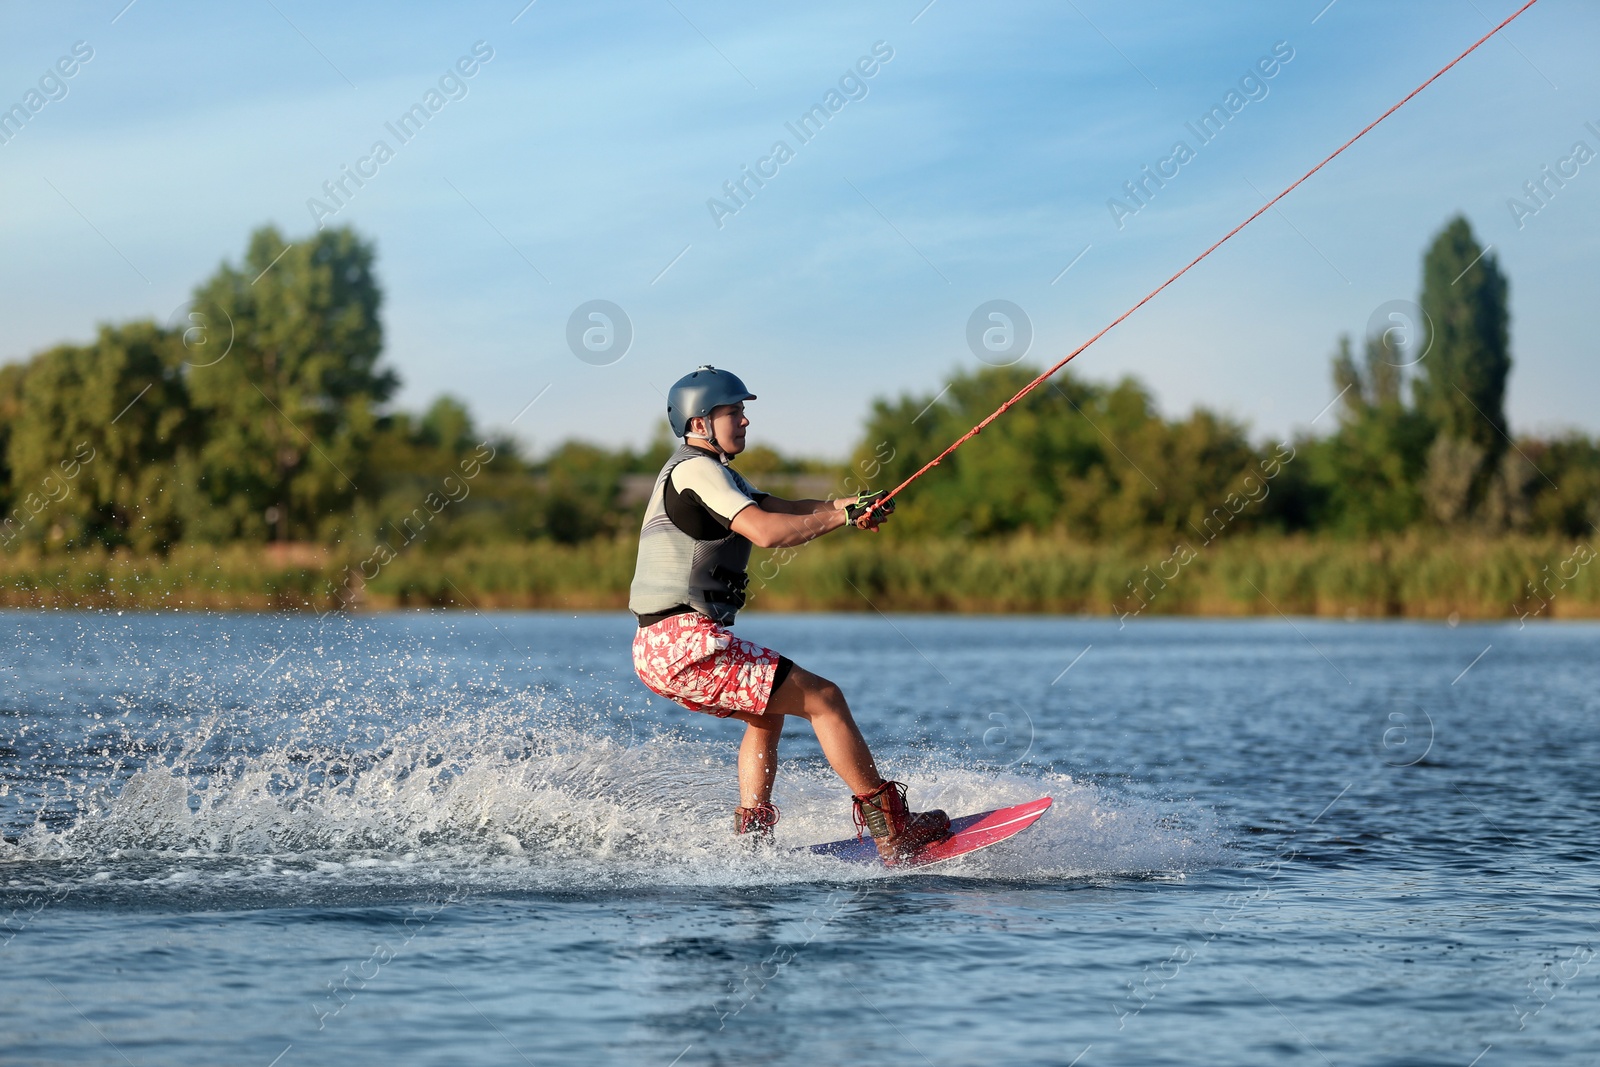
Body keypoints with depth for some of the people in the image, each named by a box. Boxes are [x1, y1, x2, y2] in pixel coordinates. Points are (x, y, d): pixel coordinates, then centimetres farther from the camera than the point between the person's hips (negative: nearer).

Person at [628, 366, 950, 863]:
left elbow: (781, 510, 14)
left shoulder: (710, 472, 22)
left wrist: (852, 503, -3)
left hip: (660, 649, 10)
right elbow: (767, 531, -23)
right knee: (823, 699, -7)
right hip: (685, 643, -10)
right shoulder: (696, 470, -10)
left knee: (768, 713, 29)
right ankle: (892, 831, -4)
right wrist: (844, 516, -12)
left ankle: (751, 836, 20)